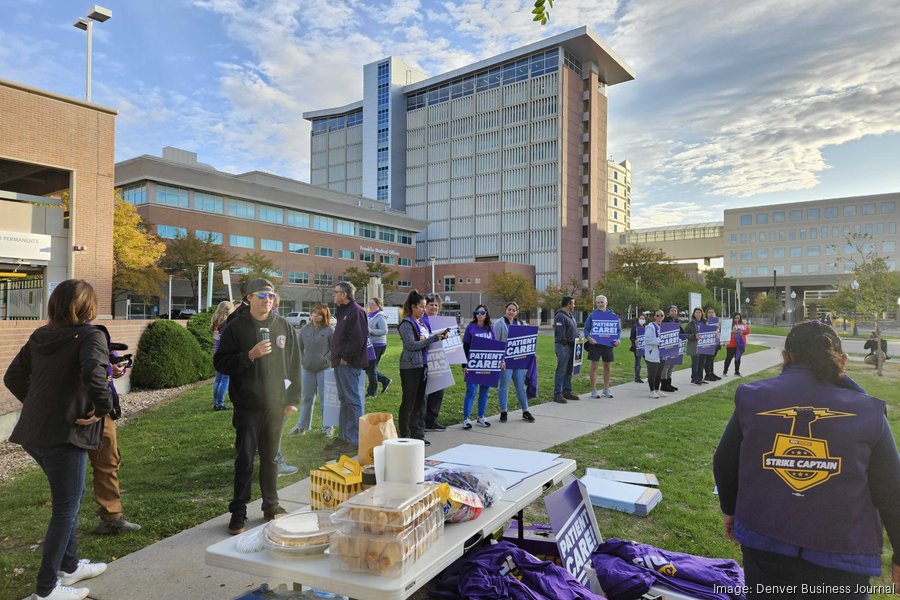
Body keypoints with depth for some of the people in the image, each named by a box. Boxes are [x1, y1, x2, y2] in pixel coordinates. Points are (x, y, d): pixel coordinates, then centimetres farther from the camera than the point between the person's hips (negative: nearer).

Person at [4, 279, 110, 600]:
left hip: (34, 431, 8)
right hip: (64, 433, -8)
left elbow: (13, 377, 16)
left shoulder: (40, 336, 10)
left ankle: (69, 565, 36)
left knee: (70, 497, 23)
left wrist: (36, 403, 17)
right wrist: (101, 408, -18)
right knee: (65, 508, 5)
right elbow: (92, 372, -31)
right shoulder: (90, 335, -12)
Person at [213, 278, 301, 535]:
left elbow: (294, 364, 8)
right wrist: (250, 355, -18)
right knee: (244, 460, 3)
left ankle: (271, 505, 26)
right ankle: (238, 512, 14)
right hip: (247, 406, -2)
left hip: (276, 405, 2)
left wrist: (293, 399, 5)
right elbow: (220, 363, -3)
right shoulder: (236, 327, -2)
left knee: (271, 457, 13)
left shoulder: (284, 327, 5)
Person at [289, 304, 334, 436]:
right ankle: (301, 426, 19)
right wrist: (302, 360, 5)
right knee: (307, 398, 12)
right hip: (307, 369, 4)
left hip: (324, 369, -4)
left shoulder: (329, 330, -6)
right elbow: (299, 347, 14)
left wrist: (326, 359, -11)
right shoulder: (304, 329, 6)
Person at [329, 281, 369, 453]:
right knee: (344, 400, 15)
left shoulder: (356, 311, -13)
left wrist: (346, 358, -18)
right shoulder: (342, 312, 19)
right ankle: (344, 437, 23)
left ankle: (354, 440, 0)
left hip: (349, 364, -11)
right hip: (340, 363, 11)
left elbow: (358, 338, -22)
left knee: (353, 401, -5)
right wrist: (336, 358, 14)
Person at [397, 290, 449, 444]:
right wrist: (433, 338, -19)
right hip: (410, 367, -8)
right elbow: (411, 345, -19)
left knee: (420, 400, 11)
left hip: (422, 365, 8)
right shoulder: (406, 324, -10)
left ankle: (418, 434, 19)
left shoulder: (422, 323, 13)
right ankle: (403, 435, 9)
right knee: (409, 401, 0)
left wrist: (439, 337, 2)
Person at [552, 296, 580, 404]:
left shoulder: (570, 315, 17)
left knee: (568, 370, 15)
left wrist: (577, 338, 9)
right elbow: (560, 334, -20)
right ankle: (557, 394, -3)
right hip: (563, 346, -10)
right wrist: (565, 342, -18)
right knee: (561, 371, -7)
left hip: (571, 346, 10)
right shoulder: (560, 316, -14)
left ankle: (567, 392, 25)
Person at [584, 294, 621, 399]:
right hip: (595, 344, -2)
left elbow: (619, 330, 12)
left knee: (607, 368, 10)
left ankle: (606, 390, 23)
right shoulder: (592, 315, 2)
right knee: (594, 367, 0)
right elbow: (586, 329, 4)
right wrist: (588, 337, -15)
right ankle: (593, 391, 7)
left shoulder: (613, 316, 6)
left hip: (608, 345, 2)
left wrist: (618, 339, -6)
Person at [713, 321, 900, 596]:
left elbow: (724, 464, 3)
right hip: (842, 556, 0)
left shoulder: (753, 398, -5)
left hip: (763, 545, 1)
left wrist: (730, 508, 21)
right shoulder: (867, 411, -8)